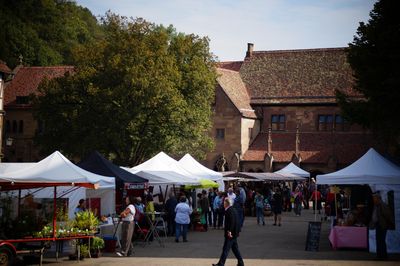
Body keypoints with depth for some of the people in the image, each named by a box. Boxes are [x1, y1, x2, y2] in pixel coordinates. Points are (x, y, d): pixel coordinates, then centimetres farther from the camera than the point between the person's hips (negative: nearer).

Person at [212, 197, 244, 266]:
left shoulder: (229, 211, -16)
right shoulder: (233, 210, 13)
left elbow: (232, 221, -25)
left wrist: (229, 231, -26)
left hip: (230, 234, -10)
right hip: (234, 233, 10)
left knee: (225, 249, -7)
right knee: (235, 248, 16)